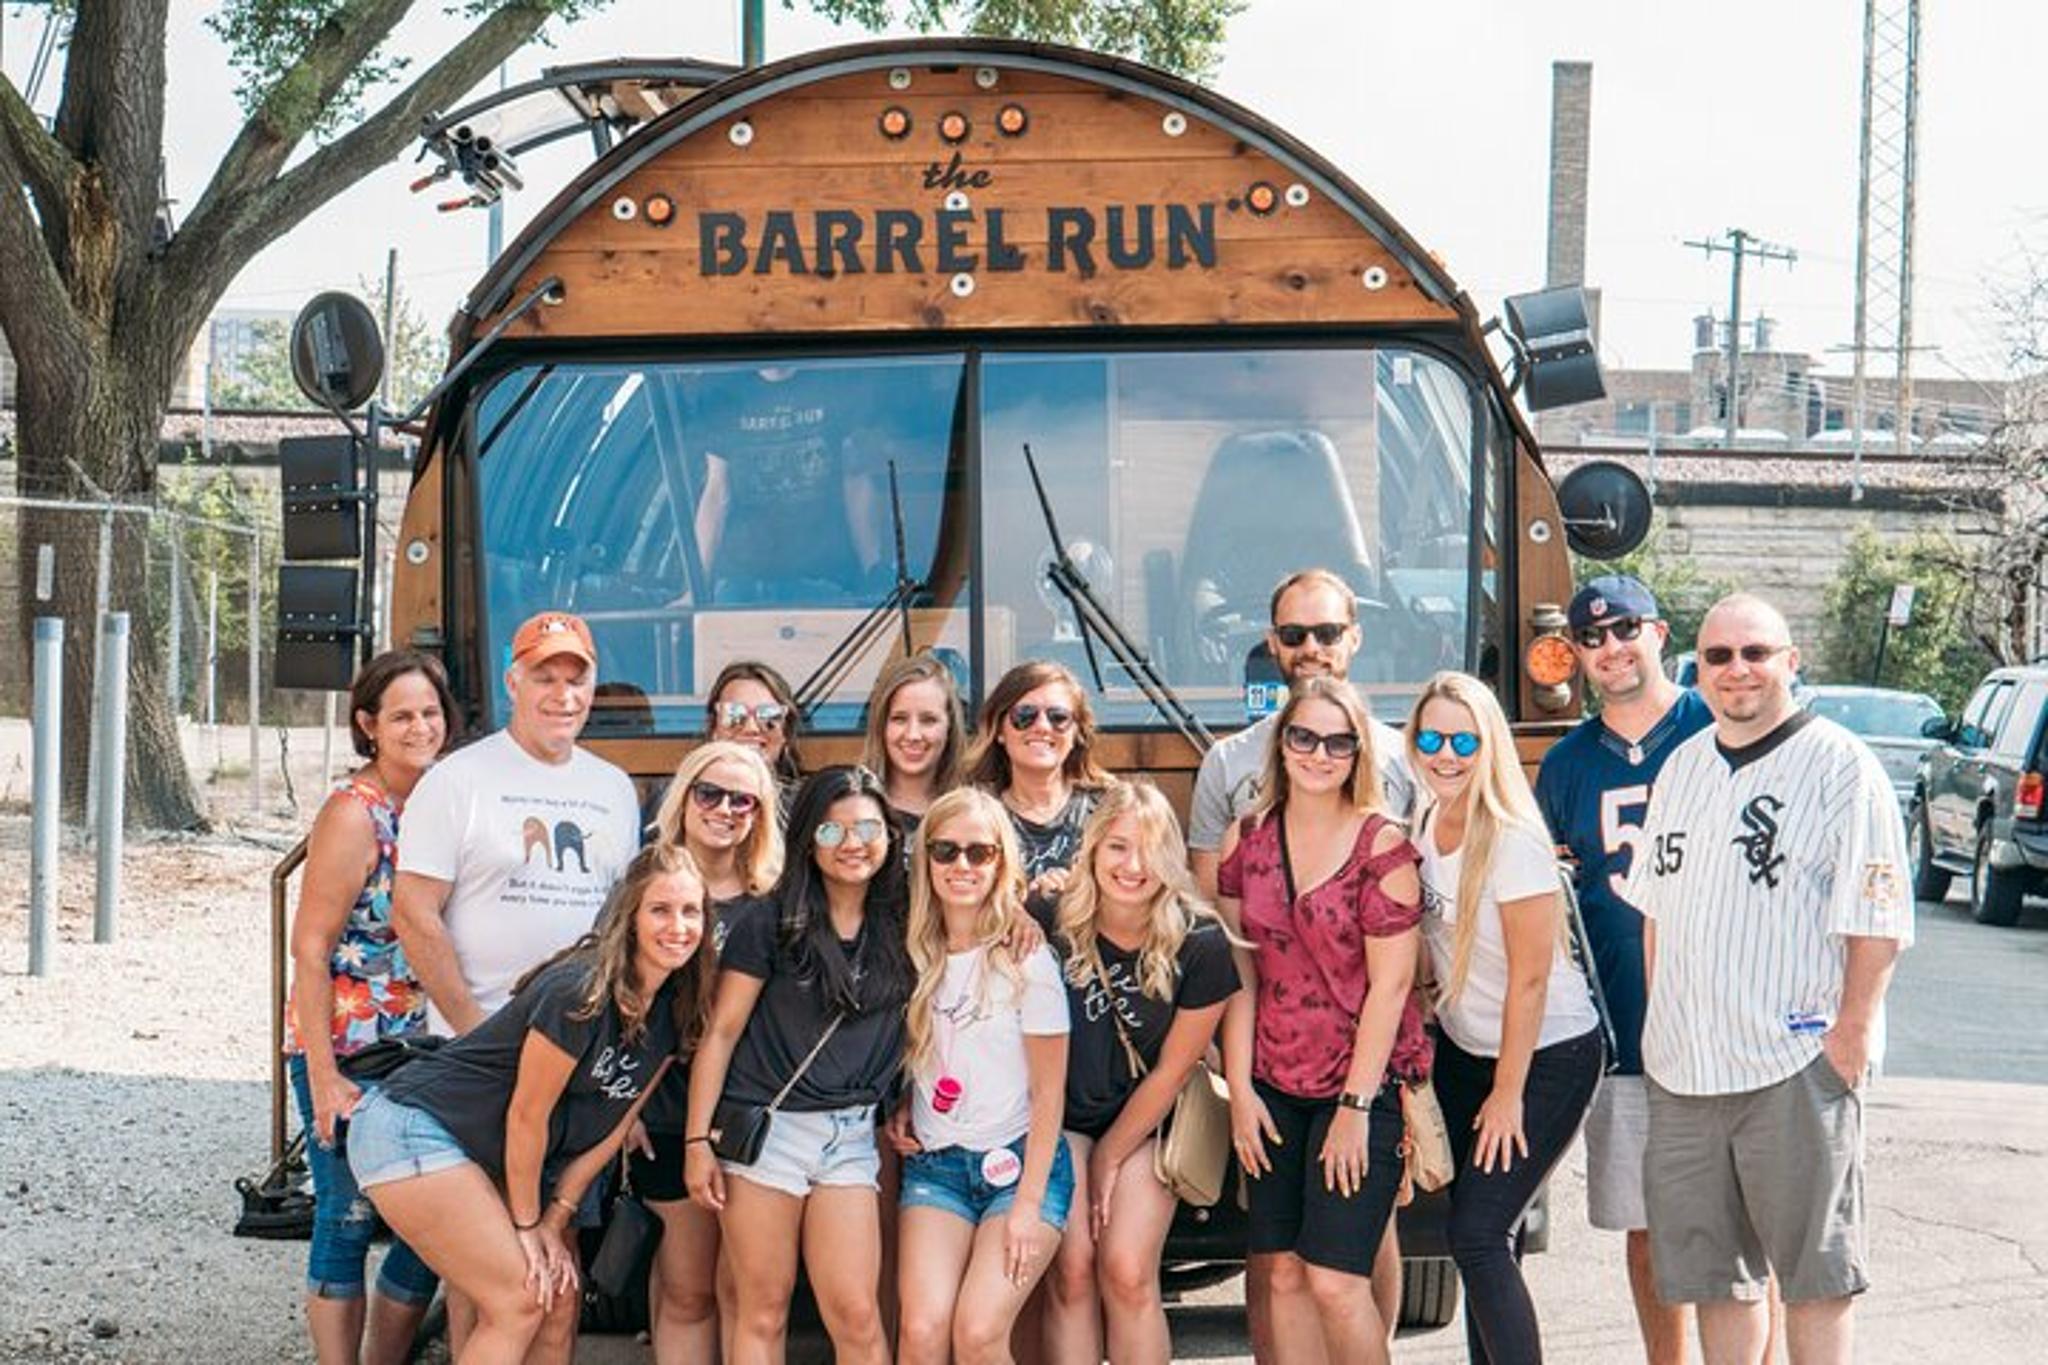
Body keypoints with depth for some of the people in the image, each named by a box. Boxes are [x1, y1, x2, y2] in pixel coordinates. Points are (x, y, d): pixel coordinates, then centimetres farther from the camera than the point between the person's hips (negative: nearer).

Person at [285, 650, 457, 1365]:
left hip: (422, 1050, 6)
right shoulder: (354, 814, -12)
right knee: (348, 1220, 0)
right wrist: (322, 1077, -18)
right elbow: (310, 948, -13)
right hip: (347, 1054, -6)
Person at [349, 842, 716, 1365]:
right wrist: (526, 1226, -8)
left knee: (560, 1300, 6)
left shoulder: (672, 1014, 1)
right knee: (520, 1300, -13)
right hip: (411, 1130, -9)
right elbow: (526, 1116, -18)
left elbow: (610, 1126, 5)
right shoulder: (581, 992, -25)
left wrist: (555, 1221, 1)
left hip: (489, 1158, 9)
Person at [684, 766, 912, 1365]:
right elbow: (721, 1032, -4)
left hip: (850, 1136, 3)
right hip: (764, 1128, -3)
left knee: (856, 1315, -5)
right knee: (763, 1312, 2)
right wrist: (698, 1140, -8)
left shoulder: (899, 928, 7)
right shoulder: (769, 922, -4)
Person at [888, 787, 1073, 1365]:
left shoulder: (1027, 962, -7)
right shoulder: (915, 956, 4)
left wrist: (1028, 1205, -11)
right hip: (933, 1165, 3)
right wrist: (900, 1109, 0)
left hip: (1018, 1162, -3)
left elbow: (1048, 1094, -5)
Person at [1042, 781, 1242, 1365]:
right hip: (1064, 1116, 1)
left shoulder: (1199, 944, -17)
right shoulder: (1053, 923, -17)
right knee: (1071, 1270, -12)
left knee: (1127, 1273, -14)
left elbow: (1171, 1073, -8)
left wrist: (1109, 1160, -3)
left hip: (1148, 1122, -1)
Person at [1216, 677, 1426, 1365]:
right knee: (1281, 1274, 2)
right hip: (1274, 1089, 4)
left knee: (1335, 1279, -10)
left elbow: (1390, 983, -10)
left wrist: (1356, 1105, -12)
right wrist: (1240, 1089, 0)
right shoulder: (1245, 841, 5)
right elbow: (1239, 974, 6)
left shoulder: (1382, 845, -8)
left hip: (1365, 1083, -4)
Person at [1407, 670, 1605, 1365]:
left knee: (1477, 1234, -13)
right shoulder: (1420, 827, 0)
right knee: (1474, 1237, 7)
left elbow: (1530, 980, -19)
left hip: (1549, 1055, -7)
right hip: (1463, 1049, 7)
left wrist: (1508, 1094, -14)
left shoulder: (1513, 842, -21)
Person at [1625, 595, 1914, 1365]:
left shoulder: (1839, 766, -5)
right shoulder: (1684, 765, 15)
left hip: (1795, 1069, -6)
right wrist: (1661, 1020, 14)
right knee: (1711, 1270, 11)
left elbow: (1878, 923, -9)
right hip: (1682, 1068, 6)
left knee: (1813, 1270, -1)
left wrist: (1852, 1032, -14)